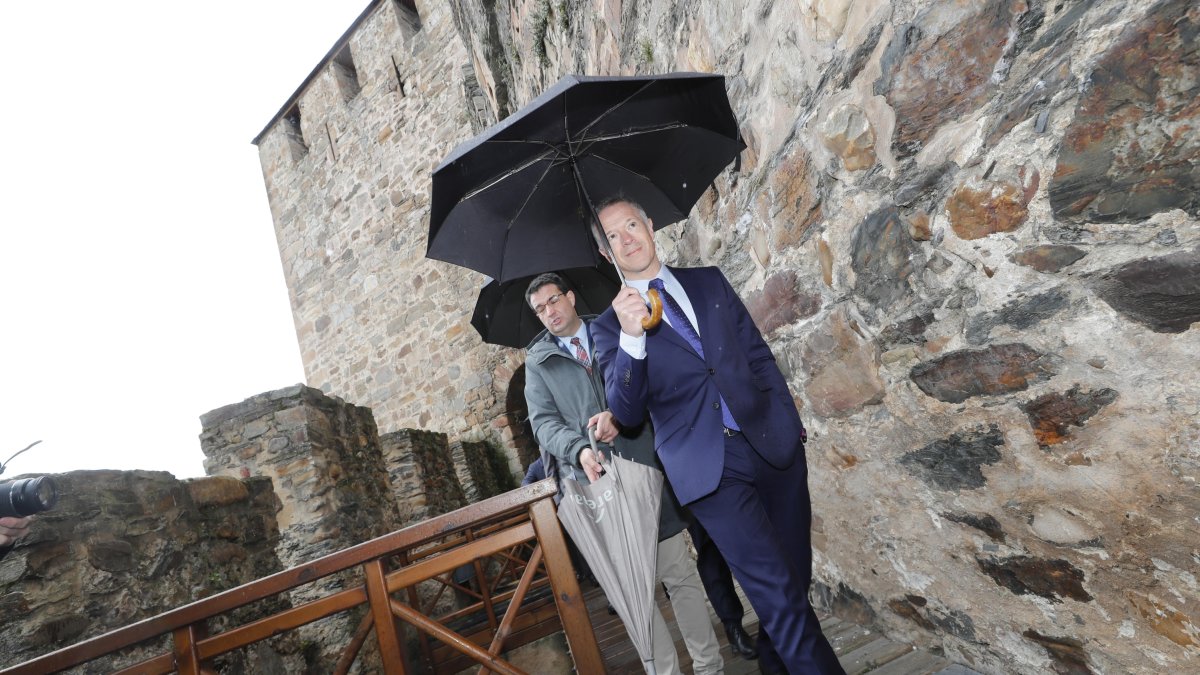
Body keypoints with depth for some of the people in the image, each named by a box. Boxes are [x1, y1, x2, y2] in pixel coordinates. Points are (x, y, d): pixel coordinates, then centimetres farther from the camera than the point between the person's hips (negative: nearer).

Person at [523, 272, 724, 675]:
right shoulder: (537, 362, 11)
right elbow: (543, 422, 1)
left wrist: (619, 413, -18)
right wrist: (579, 450, -19)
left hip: (645, 469, 0)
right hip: (595, 480, 0)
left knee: (680, 573, 8)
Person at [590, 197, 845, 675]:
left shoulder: (708, 280, 11)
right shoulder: (609, 326, 1)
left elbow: (758, 352, 13)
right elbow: (626, 414, -8)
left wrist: (790, 421, 7)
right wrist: (630, 338, -22)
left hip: (773, 442, 4)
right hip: (709, 466, -3)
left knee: (797, 577, 14)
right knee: (779, 595, -7)